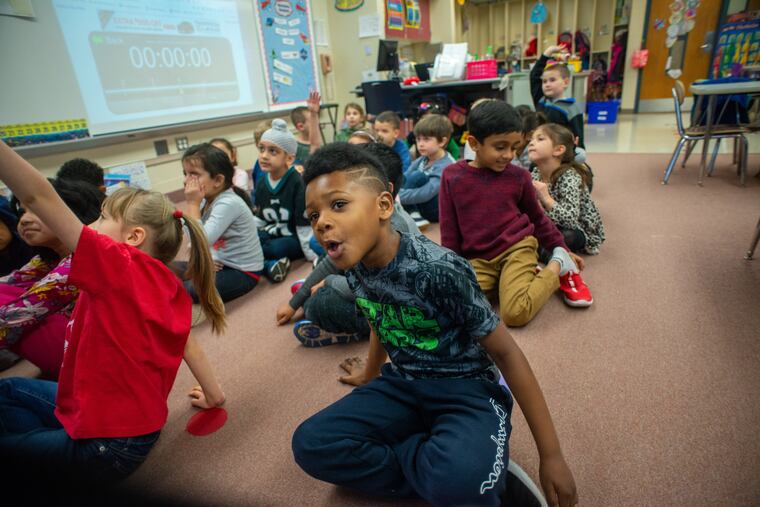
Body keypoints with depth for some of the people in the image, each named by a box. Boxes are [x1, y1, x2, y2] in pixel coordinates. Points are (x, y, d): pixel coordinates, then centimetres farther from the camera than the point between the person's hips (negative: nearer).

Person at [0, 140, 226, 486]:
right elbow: (187, 344, 4)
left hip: (106, 448, -8)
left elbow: (38, 197, -31)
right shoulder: (170, 288, -4)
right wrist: (213, 395, 14)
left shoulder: (120, 267, -26)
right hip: (133, 423, 8)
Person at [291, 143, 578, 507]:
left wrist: (551, 455, -11)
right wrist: (370, 376, 35)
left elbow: (505, 351, -16)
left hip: (467, 388, -6)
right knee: (310, 444, -12)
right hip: (404, 384, 6)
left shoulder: (438, 269, -26)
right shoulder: (354, 268, -7)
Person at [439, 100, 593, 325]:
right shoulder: (452, 176, -4)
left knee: (516, 314, -25)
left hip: (517, 249, -2)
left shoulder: (518, 177, -1)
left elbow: (538, 218, 15)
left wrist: (561, 249, 16)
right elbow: (449, 230, 2)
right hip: (477, 259, 2)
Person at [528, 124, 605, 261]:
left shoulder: (569, 177, -27)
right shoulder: (535, 173, -7)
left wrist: (546, 199, -46)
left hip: (583, 233, -6)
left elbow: (571, 220, -38)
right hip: (555, 227, 7)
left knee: (568, 236, -37)